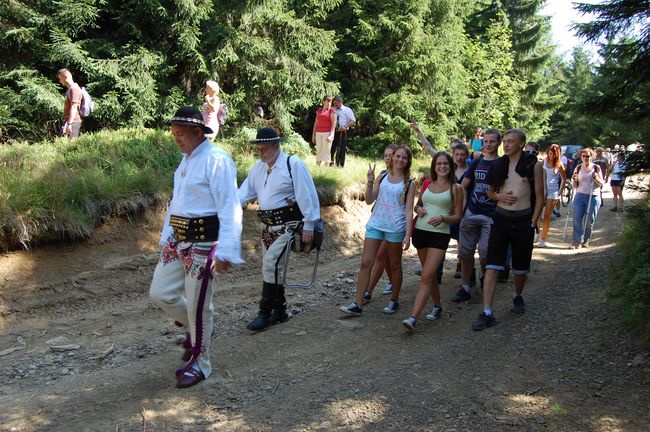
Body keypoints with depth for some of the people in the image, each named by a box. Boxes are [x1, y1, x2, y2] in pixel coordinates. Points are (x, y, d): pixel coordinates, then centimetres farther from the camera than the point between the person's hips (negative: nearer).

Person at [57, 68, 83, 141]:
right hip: (69, 121, 10)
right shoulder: (69, 89, 21)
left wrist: (69, 123, -26)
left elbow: (74, 107, -21)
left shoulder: (74, 89, -12)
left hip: (73, 122, -10)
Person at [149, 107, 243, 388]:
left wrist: (226, 252, -24)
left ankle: (198, 364, 21)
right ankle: (195, 329, 34)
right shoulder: (186, 159, 14)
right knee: (160, 293, 10)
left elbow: (230, 209, -20)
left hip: (203, 242, -9)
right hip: (178, 239, 9)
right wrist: (166, 237, 21)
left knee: (197, 306, 2)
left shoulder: (216, 160, -15)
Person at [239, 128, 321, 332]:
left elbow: (307, 196, -13)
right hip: (269, 225, 8)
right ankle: (279, 311, 24)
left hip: (289, 224, -8)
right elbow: (245, 192, 7)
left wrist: (308, 226, -15)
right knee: (273, 267, 12)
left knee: (271, 263, -16)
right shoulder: (258, 167, 10)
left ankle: (265, 313, -7)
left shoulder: (293, 164, -12)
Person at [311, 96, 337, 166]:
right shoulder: (319, 110, 15)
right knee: (318, 151, 6)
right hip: (318, 133, 5)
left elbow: (334, 123, -7)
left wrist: (331, 135, -17)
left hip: (327, 133, -5)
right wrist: (313, 135, 13)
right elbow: (316, 123, 17)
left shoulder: (332, 111, 0)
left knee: (326, 151, -6)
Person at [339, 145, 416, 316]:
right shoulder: (382, 177, 9)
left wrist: (408, 235, -11)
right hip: (375, 225, 3)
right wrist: (370, 182, -10)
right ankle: (357, 304, 2)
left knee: (394, 265, 10)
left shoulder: (409, 183, 1)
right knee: (366, 263, -1)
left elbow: (409, 211, -4)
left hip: (395, 228, -3)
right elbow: (369, 201, 4)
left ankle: (394, 300, 28)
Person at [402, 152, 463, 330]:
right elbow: (418, 204, 22)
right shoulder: (427, 184, 10)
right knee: (430, 274, 15)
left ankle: (413, 317, -16)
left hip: (440, 235, -5)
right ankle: (437, 306, 34)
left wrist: (442, 218, -19)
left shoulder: (455, 188, 0)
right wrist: (418, 209, -2)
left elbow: (458, 216, 0)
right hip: (421, 232, 5)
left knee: (426, 276, -13)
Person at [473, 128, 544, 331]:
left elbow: (539, 196, 1)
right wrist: (500, 196, -6)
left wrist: (533, 223, -5)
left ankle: (518, 296, 43)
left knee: (521, 266, 14)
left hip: (523, 219, -1)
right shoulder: (499, 165, 6)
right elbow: (490, 192, 16)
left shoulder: (533, 164, -2)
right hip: (501, 218, 1)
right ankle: (487, 313, -8)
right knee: (491, 267, -8)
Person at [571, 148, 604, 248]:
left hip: (593, 197, -1)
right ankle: (577, 241, -6)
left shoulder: (596, 168, 4)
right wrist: (574, 180, -11)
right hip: (580, 196, 1)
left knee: (590, 220, 3)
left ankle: (585, 240, 19)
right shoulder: (578, 168, 7)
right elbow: (575, 186, 9)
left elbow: (601, 184, 5)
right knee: (577, 218, -8)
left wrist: (596, 178, -14)